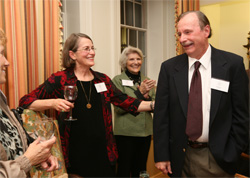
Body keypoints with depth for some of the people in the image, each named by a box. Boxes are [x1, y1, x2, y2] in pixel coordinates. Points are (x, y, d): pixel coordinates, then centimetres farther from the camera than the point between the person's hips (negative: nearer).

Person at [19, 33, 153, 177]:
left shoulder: (103, 79, 8)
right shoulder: (60, 80, -5)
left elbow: (126, 102, 11)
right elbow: (25, 101, -6)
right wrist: (52, 103, -23)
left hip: (103, 151, 4)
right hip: (75, 153, -3)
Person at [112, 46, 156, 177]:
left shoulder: (146, 80, 10)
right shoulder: (118, 80, -4)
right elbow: (119, 108, -13)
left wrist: (146, 96, -12)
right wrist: (139, 92, -18)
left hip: (145, 132, 5)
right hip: (126, 132, -4)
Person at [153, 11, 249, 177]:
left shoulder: (233, 64, -7)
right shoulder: (169, 67, -4)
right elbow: (161, 114, -2)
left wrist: (233, 155, -4)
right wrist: (161, 155, -3)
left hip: (219, 157, -1)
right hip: (181, 156, 1)